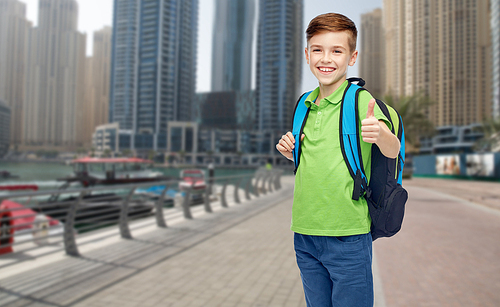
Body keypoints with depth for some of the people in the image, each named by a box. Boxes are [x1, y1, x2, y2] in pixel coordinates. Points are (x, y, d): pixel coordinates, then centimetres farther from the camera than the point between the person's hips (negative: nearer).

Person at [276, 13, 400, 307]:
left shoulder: (360, 100, -8)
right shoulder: (305, 104, 8)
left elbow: (393, 151, -21)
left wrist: (380, 133, -42)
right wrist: (291, 152, 0)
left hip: (348, 237, -5)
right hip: (305, 233, 6)